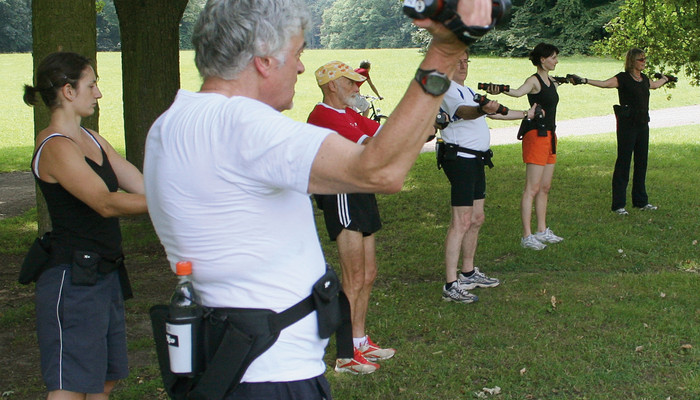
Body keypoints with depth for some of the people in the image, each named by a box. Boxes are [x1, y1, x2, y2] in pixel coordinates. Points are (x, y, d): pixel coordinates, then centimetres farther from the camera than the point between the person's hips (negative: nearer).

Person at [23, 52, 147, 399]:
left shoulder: (92, 139, 14)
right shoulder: (55, 148, -16)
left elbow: (141, 184, 10)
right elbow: (106, 203, -25)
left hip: (105, 276, 10)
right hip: (73, 282, -10)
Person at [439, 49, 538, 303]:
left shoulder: (467, 91, 21)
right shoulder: (447, 89, -11)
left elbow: (496, 113, 32)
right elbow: (463, 111, -33)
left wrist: (526, 114, 38)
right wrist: (482, 110, -54)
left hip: (475, 160, 10)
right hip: (459, 157, -10)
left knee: (477, 218, 14)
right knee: (462, 221, -14)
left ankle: (468, 273, 26)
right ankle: (451, 286, -14)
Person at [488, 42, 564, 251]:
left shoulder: (552, 82, 15)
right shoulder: (534, 80, -12)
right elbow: (519, 92, -35)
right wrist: (499, 90, -52)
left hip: (550, 136, 9)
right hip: (536, 136, -9)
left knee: (545, 187, 13)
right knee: (532, 188, -9)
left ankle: (542, 231, 22)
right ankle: (527, 236, -8)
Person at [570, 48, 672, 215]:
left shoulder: (644, 79, 14)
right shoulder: (623, 78, -8)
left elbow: (654, 85, 37)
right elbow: (604, 84, -22)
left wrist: (664, 79, 54)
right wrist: (584, 81, -36)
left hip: (642, 125, 7)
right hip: (627, 125, -7)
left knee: (641, 162, 12)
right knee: (623, 163, -4)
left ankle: (641, 201, 23)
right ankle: (618, 205, 0)